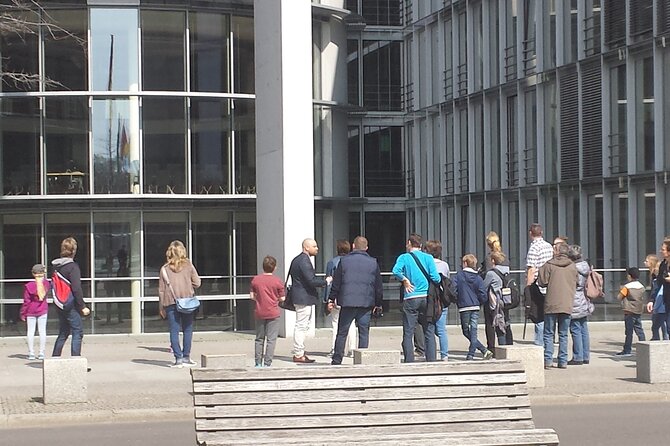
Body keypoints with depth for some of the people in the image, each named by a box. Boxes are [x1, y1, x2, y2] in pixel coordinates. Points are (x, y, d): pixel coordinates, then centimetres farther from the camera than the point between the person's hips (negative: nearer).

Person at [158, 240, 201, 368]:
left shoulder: (164, 269, 3)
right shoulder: (188, 265, 2)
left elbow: (161, 290, 3)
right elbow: (197, 283, 2)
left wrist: (161, 308, 9)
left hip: (170, 302, 0)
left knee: (174, 331, 1)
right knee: (187, 330, 9)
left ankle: (178, 358, -4)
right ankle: (186, 357, 8)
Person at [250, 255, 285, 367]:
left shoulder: (255, 279, 0)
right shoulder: (277, 281, -8)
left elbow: (252, 296, 3)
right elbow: (282, 298, -4)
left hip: (259, 313, 3)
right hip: (273, 314, -3)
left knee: (259, 338, 13)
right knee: (271, 339, 1)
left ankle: (258, 363, 14)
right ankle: (267, 363, -3)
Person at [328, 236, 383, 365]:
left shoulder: (344, 261, 1)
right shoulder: (373, 263, 4)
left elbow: (336, 283, 3)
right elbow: (379, 286, 8)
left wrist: (331, 299, 12)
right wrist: (379, 304, 16)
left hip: (347, 302, 0)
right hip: (366, 304, 0)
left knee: (342, 333, 6)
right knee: (364, 333, 4)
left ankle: (337, 360, 8)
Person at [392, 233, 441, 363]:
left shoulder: (404, 257, 1)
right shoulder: (428, 258, 4)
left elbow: (396, 271, -18)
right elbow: (435, 278, -6)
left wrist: (405, 280, -3)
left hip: (410, 299, -1)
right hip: (426, 297, 1)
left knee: (408, 334, 3)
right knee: (429, 333, 7)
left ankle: (409, 362, -1)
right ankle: (431, 361, 3)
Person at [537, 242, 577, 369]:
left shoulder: (549, 265, -6)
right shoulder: (573, 266, 6)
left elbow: (542, 282, -6)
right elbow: (576, 284, 13)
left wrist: (541, 270, 11)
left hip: (551, 304, -3)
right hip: (567, 305, 3)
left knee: (548, 334, 4)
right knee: (563, 335, 10)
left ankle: (548, 360, -3)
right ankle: (563, 361, 8)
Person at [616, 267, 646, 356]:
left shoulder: (627, 287, -12)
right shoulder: (642, 287, 6)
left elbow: (619, 297, -8)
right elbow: (642, 298, 15)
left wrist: (621, 290, 6)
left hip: (629, 312, -6)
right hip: (639, 312, 6)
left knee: (629, 332, -3)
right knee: (639, 331, 9)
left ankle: (627, 350, -1)